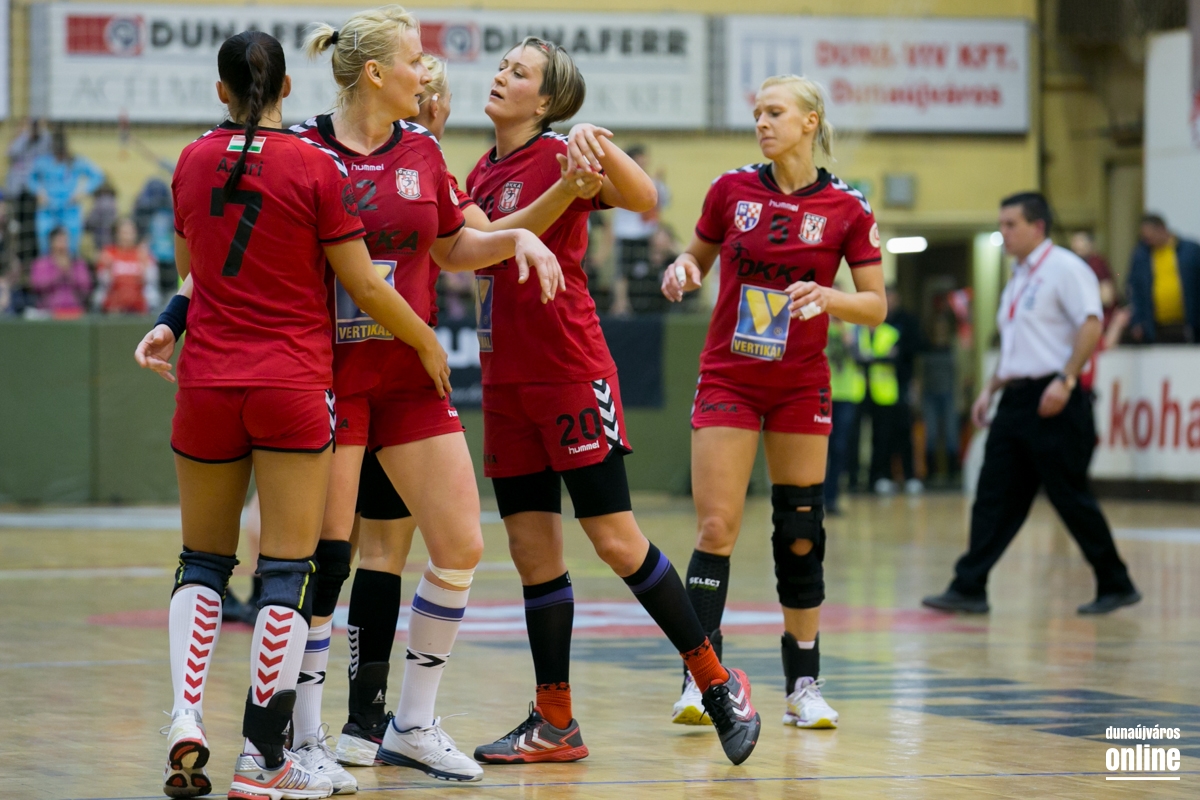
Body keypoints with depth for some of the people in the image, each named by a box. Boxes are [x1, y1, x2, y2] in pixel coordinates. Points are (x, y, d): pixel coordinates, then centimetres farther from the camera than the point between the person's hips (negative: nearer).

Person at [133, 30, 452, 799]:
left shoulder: (193, 162, 5)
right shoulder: (317, 167, -7)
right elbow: (364, 285, -5)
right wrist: (428, 342, 9)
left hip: (207, 382, 4)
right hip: (294, 387, -3)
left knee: (203, 560, 15)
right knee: (288, 569, 0)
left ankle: (186, 718, -5)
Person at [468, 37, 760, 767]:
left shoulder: (559, 158, -10)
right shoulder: (482, 174, 12)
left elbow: (645, 200, -27)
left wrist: (601, 144, -41)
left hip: (571, 377, -7)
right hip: (506, 383, 7)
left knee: (616, 541, -6)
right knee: (532, 551, 7)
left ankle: (720, 686, 7)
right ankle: (555, 726, 12)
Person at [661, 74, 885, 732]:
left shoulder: (847, 208, -4)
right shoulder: (731, 190, -1)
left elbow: (875, 306, -1)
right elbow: (697, 257, 13)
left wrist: (827, 298, -21)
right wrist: (682, 270, -10)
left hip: (801, 384, 0)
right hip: (728, 377, 0)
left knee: (800, 531, 3)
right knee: (716, 530, -9)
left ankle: (803, 684, 13)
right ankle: (698, 681, -7)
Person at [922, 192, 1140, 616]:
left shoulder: (1064, 268, -8)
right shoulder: (1018, 279, 19)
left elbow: (1091, 326, -18)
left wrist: (1065, 380, -25)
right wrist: (991, 388, 19)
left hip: (1053, 400, -9)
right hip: (1016, 399, 9)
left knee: (1070, 498, -4)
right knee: (994, 498, 2)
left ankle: (1116, 586, 8)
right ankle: (969, 589, 0)